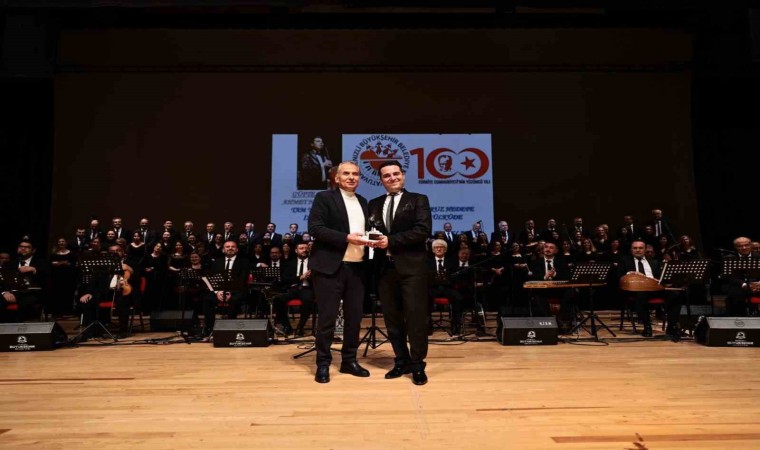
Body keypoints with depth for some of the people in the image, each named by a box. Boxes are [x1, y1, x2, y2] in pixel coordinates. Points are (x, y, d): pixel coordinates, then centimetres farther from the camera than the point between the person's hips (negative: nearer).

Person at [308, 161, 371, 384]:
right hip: (330, 266, -6)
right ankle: (323, 364, 13)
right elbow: (315, 228, -13)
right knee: (327, 316, 0)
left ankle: (349, 360, 24)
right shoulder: (324, 198, -2)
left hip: (357, 267, 6)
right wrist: (346, 238, -19)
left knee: (354, 316, 10)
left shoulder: (363, 202, 17)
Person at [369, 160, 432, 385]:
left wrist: (391, 240, -16)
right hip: (385, 268, 4)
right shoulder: (374, 204, 16)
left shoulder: (418, 200, 3)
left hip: (411, 267, -4)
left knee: (415, 316, -1)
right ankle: (401, 361, 23)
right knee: (392, 318, 9)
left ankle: (418, 365, 11)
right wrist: (373, 240, -11)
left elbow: (423, 230, -11)